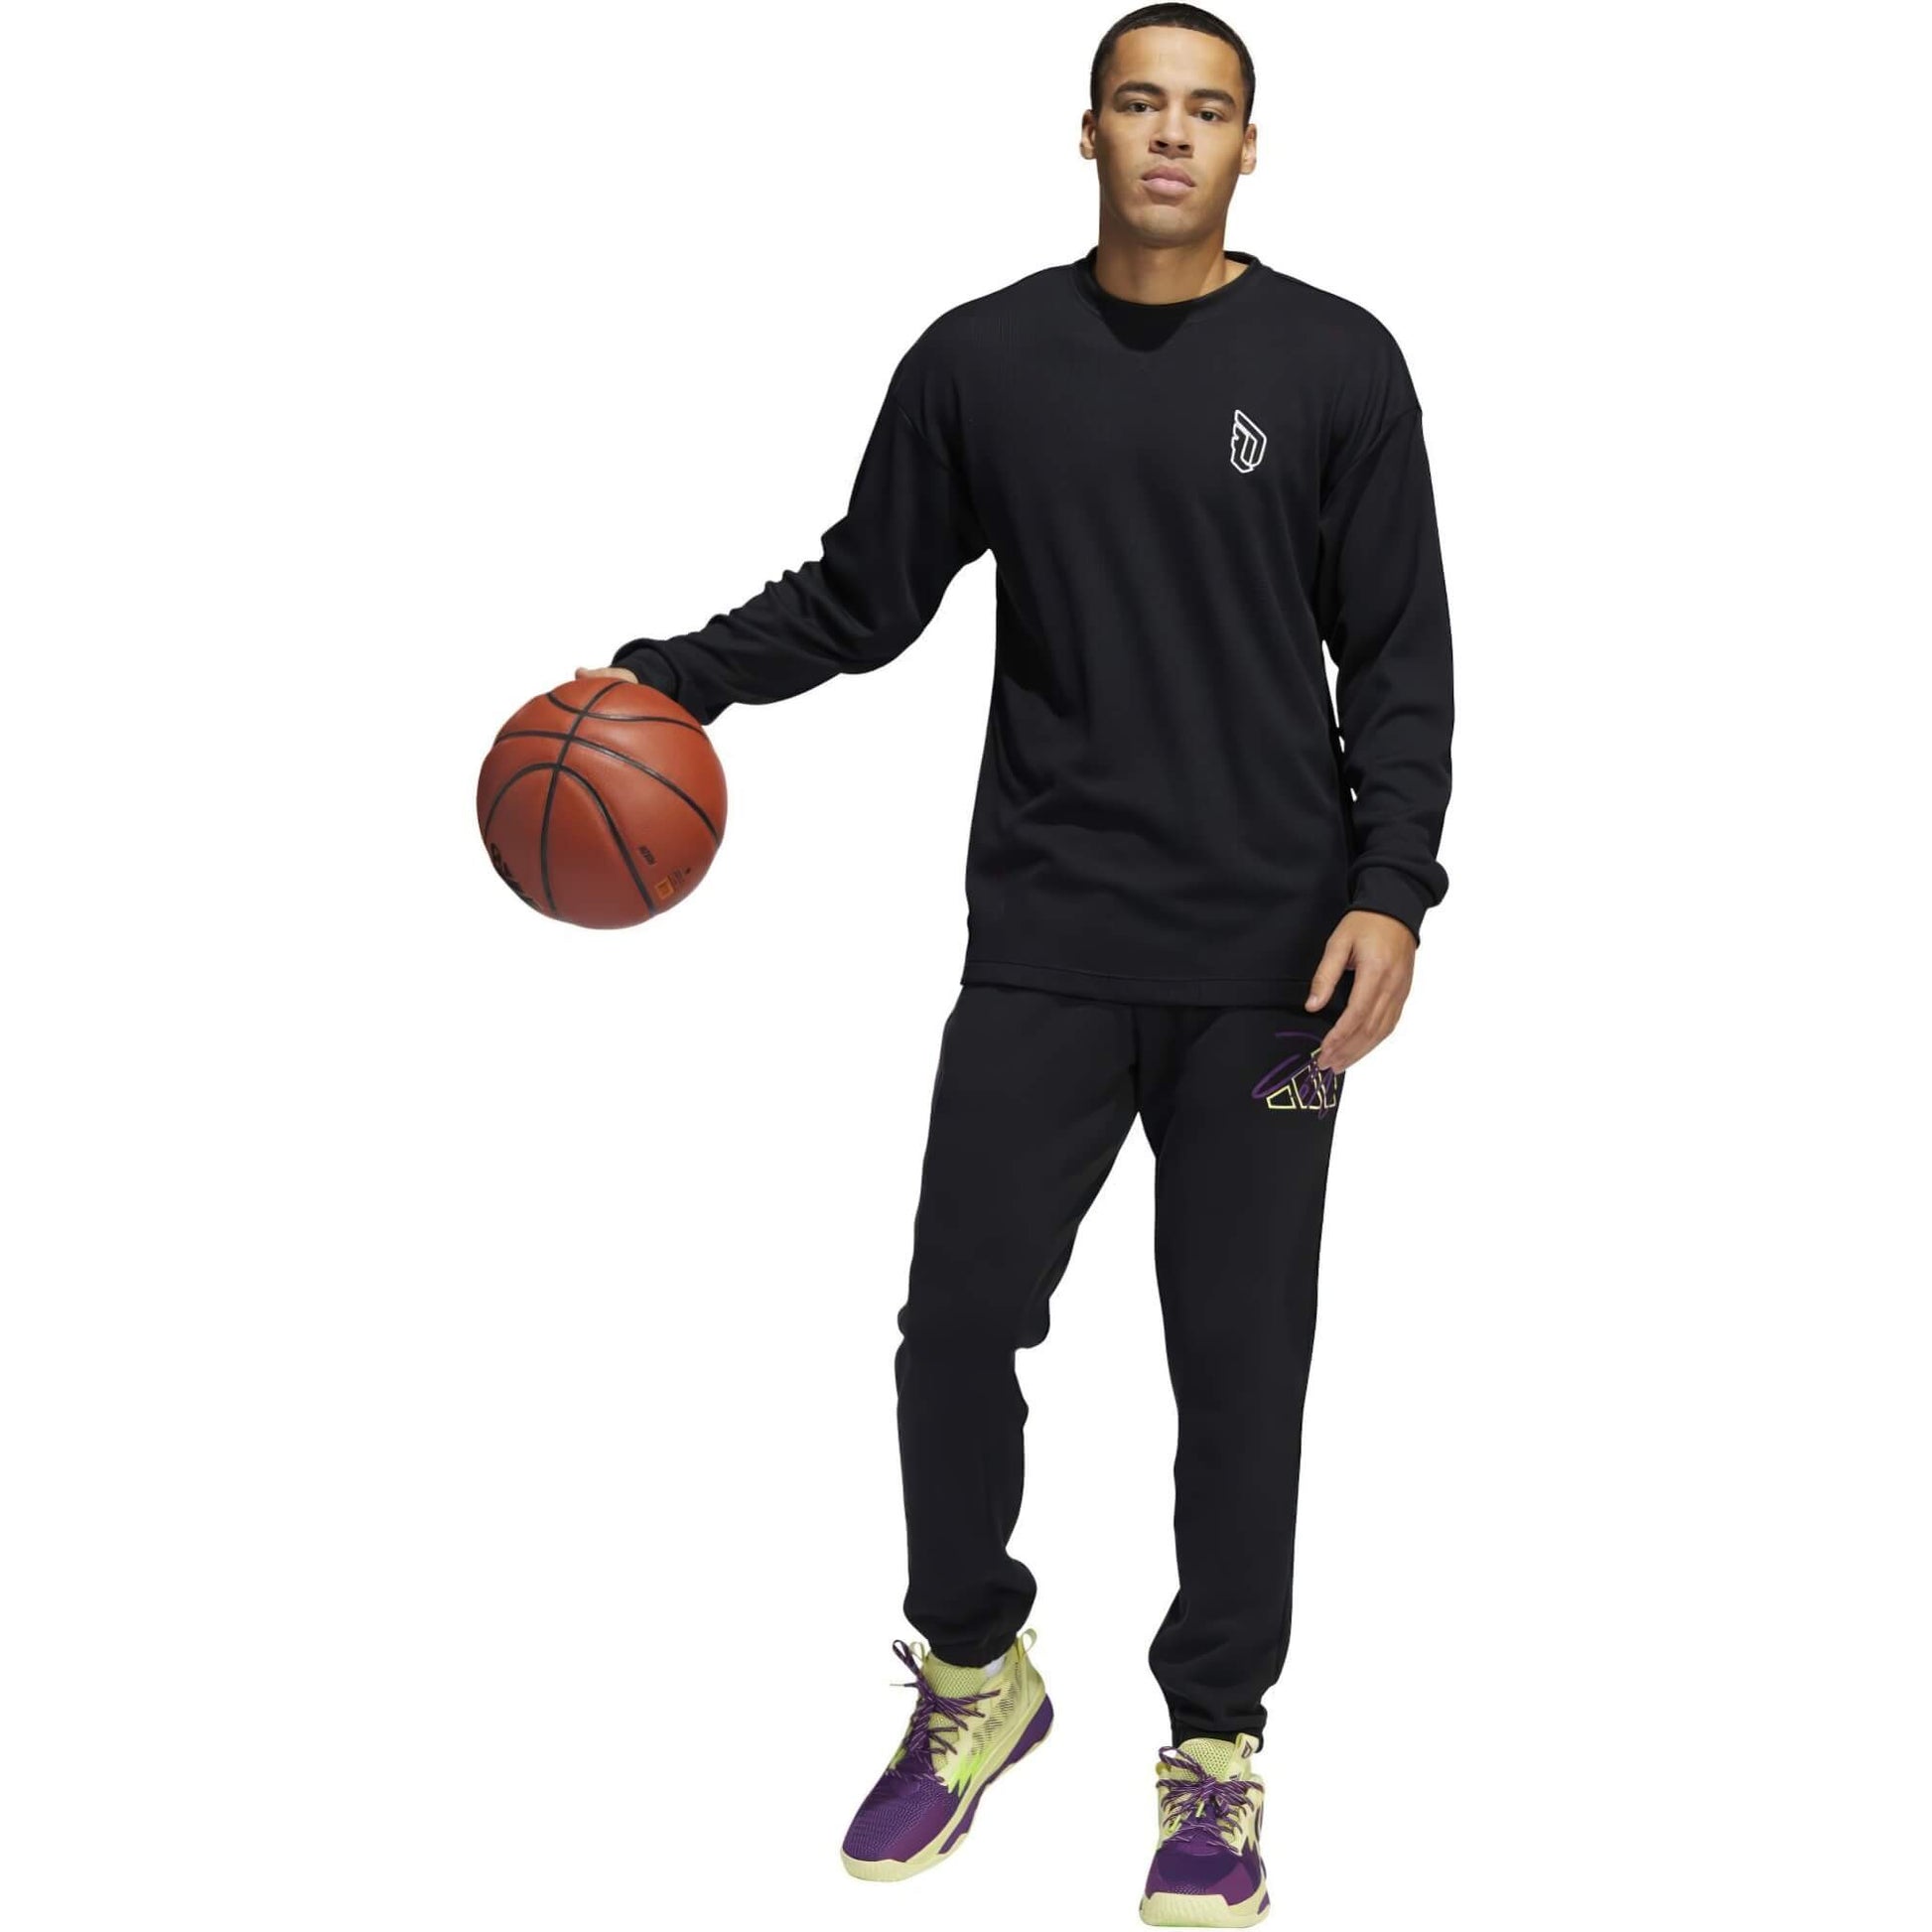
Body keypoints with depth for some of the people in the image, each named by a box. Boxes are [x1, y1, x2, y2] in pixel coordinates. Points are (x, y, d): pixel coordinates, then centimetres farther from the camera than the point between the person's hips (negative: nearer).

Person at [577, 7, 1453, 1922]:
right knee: (957, 1320, 2)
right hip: (1042, 945, 2)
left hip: (1269, 957, -1)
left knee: (1239, 1362, 4)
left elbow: (1399, 658, 1)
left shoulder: (1335, 363, 1)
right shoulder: (979, 359, 5)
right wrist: (674, 675, -3)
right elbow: (861, 594, 11)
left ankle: (1218, 1749, 21)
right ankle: (972, 1681, 26)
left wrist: (1391, 887, -10)